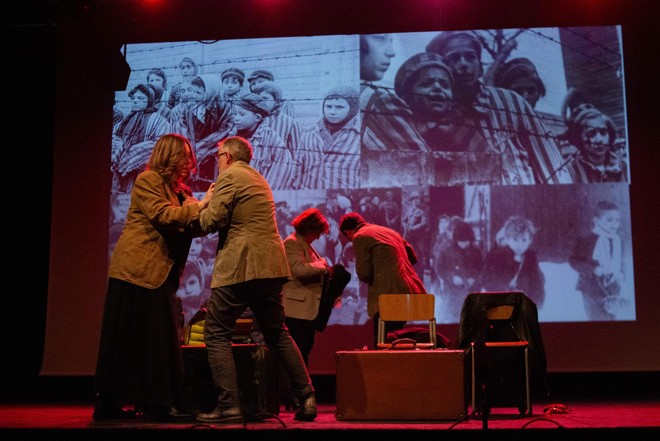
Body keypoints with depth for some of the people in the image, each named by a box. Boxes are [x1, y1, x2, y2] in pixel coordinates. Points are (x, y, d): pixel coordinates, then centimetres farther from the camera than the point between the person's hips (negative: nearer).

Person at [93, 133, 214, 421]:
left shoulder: (177, 189, 19)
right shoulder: (148, 180, -6)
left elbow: (189, 226, 9)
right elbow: (162, 215, -20)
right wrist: (199, 205, -20)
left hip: (159, 273, 9)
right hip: (137, 270, -9)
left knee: (157, 338, 6)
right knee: (129, 338, -5)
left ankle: (157, 403, 10)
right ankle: (109, 404, 0)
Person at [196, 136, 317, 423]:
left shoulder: (229, 176, -4)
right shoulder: (259, 179, 24)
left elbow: (213, 220, -14)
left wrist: (201, 207, 7)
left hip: (239, 267, -8)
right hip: (271, 267, 8)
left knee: (216, 334, 0)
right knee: (277, 334, 16)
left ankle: (228, 405, -6)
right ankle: (306, 397, 11)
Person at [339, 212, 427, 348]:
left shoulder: (360, 237, -2)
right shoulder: (390, 231, 22)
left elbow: (363, 273, -8)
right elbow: (413, 257, 24)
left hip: (390, 295, -8)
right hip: (411, 292, 8)